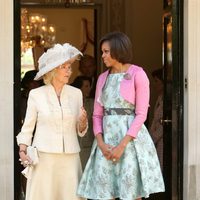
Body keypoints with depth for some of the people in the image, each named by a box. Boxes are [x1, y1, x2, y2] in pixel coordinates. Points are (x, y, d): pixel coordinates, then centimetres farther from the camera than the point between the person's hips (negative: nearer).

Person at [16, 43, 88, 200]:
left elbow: (81, 131, 13)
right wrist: (22, 151, -8)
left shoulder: (76, 93, 8)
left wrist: (83, 122, -8)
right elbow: (27, 127, 5)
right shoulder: (36, 94, 1)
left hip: (70, 157, 2)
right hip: (44, 157, -2)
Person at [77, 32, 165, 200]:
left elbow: (141, 114, -9)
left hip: (130, 137, -5)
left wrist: (122, 145, -15)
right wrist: (100, 143, -5)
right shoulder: (103, 78, 13)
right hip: (107, 138, 5)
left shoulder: (137, 74, -4)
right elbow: (97, 114, 12)